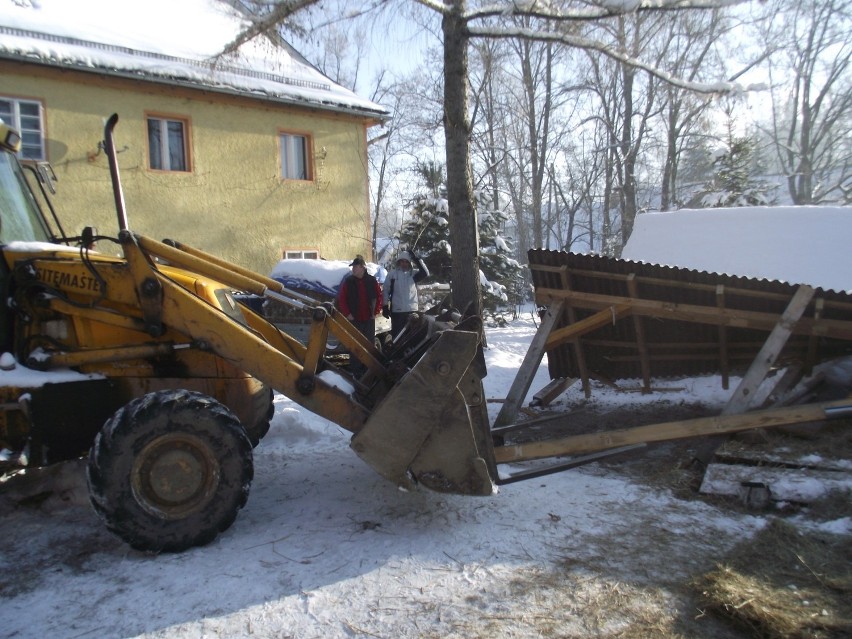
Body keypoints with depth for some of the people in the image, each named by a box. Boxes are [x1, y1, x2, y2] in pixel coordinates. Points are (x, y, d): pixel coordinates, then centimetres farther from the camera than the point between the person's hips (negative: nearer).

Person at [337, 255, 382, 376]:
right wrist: (347, 314, -6)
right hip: (354, 319, -1)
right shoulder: (348, 281, -3)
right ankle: (356, 370, 8)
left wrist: (376, 312, 2)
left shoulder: (372, 281, 0)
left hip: (369, 319, 2)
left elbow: (379, 296, 8)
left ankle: (368, 369, 19)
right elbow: (341, 299, 0)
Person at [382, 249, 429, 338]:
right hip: (396, 310, -1)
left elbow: (425, 273, -12)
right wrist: (385, 307, -2)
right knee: (396, 334, 5)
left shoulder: (413, 274, 5)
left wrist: (416, 259, -15)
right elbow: (386, 291, 3)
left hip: (412, 310, 1)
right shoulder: (392, 274, 3)